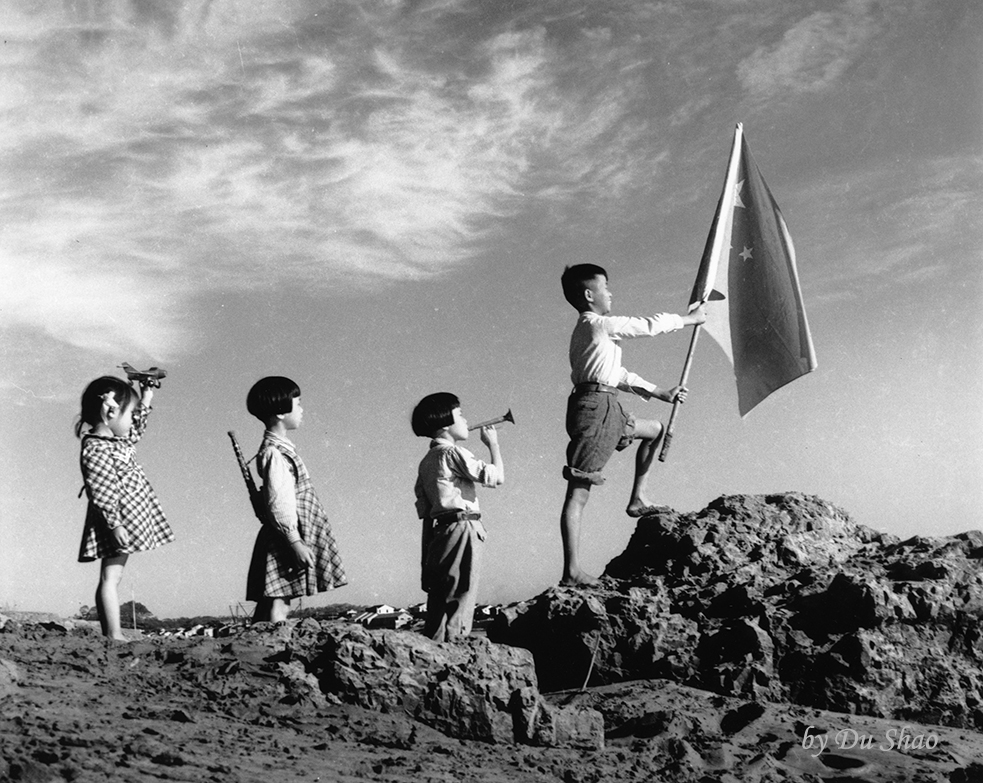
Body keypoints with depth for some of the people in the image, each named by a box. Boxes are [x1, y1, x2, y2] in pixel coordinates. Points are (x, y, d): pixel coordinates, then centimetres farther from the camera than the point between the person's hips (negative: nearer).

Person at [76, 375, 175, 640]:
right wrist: (114, 524, -24)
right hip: (117, 521, -10)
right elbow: (101, 493, -23)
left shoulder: (114, 439, 10)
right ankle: (114, 634, -6)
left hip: (129, 517, 10)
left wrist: (145, 404, 25)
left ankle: (110, 634, 12)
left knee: (111, 577, 9)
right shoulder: (96, 450, -20)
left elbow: (134, 434, 32)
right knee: (111, 577, -7)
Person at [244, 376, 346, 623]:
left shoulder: (280, 448, 15)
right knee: (278, 603, -11)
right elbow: (278, 505, -20)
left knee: (268, 606, 7)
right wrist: (296, 542, -20)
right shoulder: (274, 454, -15)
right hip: (286, 538, -9)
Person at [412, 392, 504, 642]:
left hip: (438, 529, 9)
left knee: (439, 597, 11)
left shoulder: (427, 460, 16)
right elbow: (496, 476, -15)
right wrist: (493, 444, 0)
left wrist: (428, 552, 18)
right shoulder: (452, 453, -10)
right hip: (461, 528, -9)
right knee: (460, 594, -6)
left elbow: (424, 507, 16)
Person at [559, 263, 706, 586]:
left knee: (656, 429, 26)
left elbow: (618, 375, 29)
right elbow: (650, 326, -1)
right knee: (578, 493, -12)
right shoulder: (599, 325, -5)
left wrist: (661, 393, 26)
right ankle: (571, 571, -15)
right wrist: (691, 318, 16)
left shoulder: (586, 331, 24)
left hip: (607, 411, 9)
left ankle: (637, 499, 21)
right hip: (594, 406, -9)